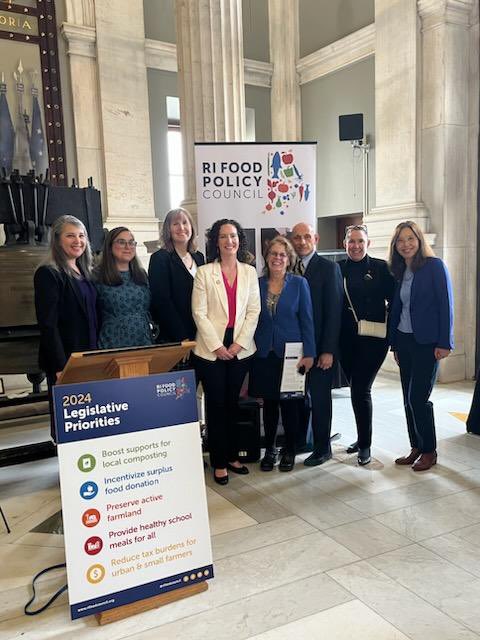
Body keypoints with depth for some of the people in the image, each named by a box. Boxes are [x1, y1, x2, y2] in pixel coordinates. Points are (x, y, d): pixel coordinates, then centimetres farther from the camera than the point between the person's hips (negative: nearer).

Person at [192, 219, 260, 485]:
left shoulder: (249, 272, 7)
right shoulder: (204, 272, -1)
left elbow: (253, 311, 3)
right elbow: (199, 313, -6)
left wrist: (238, 344, -7)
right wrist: (217, 346, -12)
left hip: (240, 349, 3)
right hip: (211, 349, -2)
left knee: (232, 403, 12)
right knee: (216, 405, 3)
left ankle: (232, 455, 25)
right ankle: (219, 462, 14)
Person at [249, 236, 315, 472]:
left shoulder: (299, 283, -1)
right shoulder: (257, 284, 4)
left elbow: (307, 319, -2)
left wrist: (309, 353, -7)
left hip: (290, 352, -2)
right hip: (264, 354, 2)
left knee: (289, 403, 4)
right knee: (269, 402, 10)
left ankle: (290, 450, 22)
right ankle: (269, 449, 25)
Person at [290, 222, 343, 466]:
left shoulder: (329, 267, -6)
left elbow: (334, 310, -10)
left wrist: (328, 350, -15)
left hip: (319, 345, -4)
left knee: (320, 397, 6)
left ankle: (322, 448, 20)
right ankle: (298, 441, 29)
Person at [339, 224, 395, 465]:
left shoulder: (381, 268, -2)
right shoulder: (338, 269, 5)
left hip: (373, 339, -3)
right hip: (346, 340, 3)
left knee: (360, 390, -6)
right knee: (356, 389, 14)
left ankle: (365, 445, 9)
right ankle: (362, 438, 30)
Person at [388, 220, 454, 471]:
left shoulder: (434, 266, -6)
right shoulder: (400, 272, 12)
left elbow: (445, 305, -10)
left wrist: (444, 343, -14)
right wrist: (394, 343, 12)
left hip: (427, 342, -6)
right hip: (404, 341, 6)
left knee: (418, 398, -6)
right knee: (409, 399, 9)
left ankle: (429, 451, 11)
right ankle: (416, 448, 21)